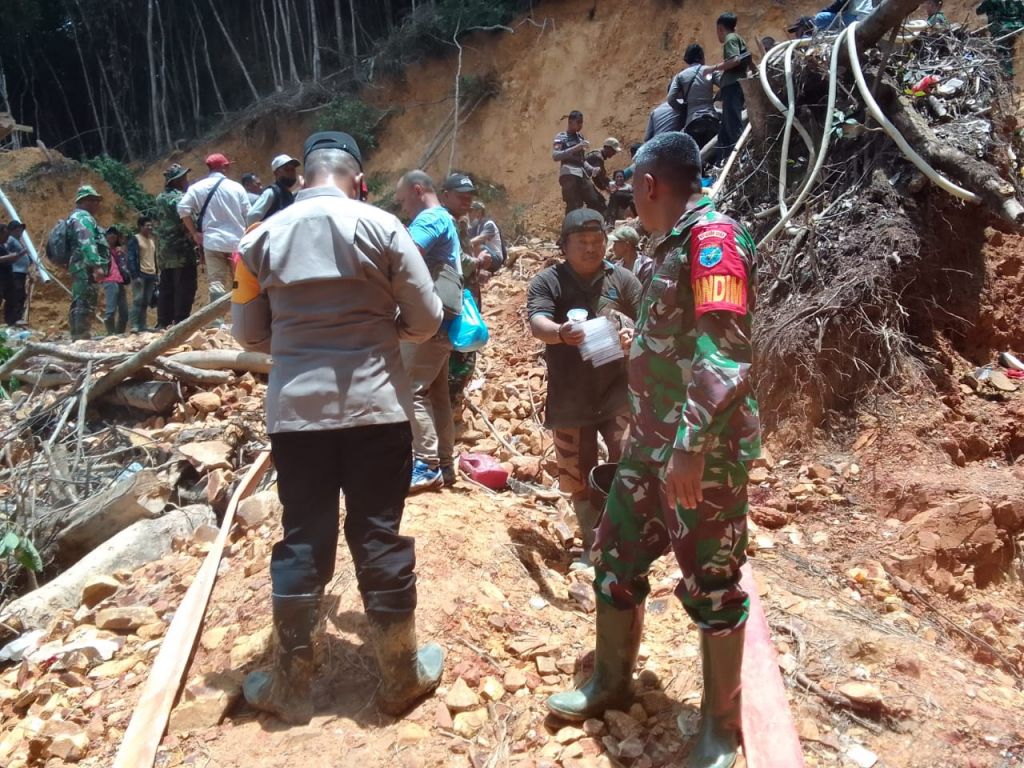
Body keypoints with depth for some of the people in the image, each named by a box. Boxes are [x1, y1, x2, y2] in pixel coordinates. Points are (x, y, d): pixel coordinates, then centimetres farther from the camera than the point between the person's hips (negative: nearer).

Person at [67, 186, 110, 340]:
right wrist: (97, 265, -31)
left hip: (80, 267, 11)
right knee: (86, 304, -15)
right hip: (86, 268, -11)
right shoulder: (84, 217, -8)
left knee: (79, 304, 12)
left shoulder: (76, 217, 26)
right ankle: (83, 339, -20)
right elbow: (87, 244, -22)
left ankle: (77, 339, 17)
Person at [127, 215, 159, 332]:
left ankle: (143, 326, 8)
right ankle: (134, 326, -13)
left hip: (151, 275, 7)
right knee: (138, 300, -11)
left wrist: (156, 275, 17)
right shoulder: (135, 240, -3)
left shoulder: (152, 240, 20)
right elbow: (131, 259, -10)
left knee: (146, 302, 6)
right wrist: (135, 275, -18)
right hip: (140, 274, -7)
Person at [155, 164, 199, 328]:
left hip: (164, 253, 8)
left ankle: (163, 323, 11)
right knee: (184, 290, -7)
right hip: (182, 252, -8)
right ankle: (180, 323, -10)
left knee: (165, 290, 10)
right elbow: (186, 221, -20)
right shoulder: (180, 197, -8)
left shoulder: (160, 198, 19)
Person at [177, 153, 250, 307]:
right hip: (237, 242, 1)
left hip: (212, 241, -1)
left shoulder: (198, 187, 3)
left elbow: (183, 208, -7)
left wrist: (194, 233, 2)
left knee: (216, 282, -3)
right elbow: (248, 215, 3)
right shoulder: (236, 187, 4)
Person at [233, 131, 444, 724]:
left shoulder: (264, 236, 4)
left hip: (295, 409, 2)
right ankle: (402, 677, 22)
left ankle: (292, 687, 22)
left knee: (303, 540, 10)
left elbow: (249, 333, 8)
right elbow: (426, 320, -2)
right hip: (375, 405, -2)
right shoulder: (380, 226, -4)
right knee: (379, 536, 7)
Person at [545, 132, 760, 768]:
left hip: (703, 450, -10)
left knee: (711, 583, 3)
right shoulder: (676, 245, 16)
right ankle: (611, 683, 35)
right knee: (617, 558, 16)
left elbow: (721, 351, -24)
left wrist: (692, 443, -29)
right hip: (653, 443, 10)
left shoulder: (712, 237, -14)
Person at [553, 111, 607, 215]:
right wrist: (576, 148, -20)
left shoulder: (580, 137, 21)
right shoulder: (561, 137, 1)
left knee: (597, 202, 0)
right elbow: (555, 156, -14)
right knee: (573, 207, -15)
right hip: (569, 175, -7)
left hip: (582, 175, 7)